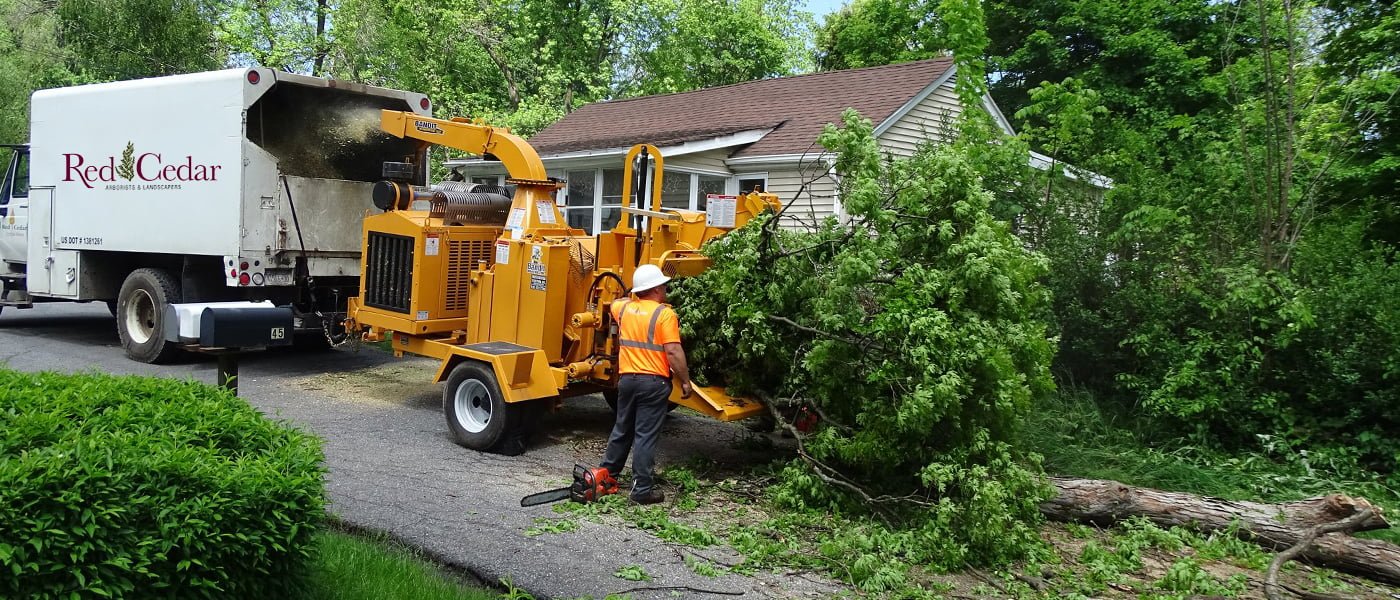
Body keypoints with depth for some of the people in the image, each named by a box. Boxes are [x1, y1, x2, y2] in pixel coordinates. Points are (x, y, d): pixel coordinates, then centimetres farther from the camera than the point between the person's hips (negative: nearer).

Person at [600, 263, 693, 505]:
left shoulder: (624, 308, 7)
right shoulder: (664, 314, -11)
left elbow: (615, 304, 34)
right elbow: (673, 352, -16)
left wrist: (634, 297, 42)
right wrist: (685, 381, -8)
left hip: (627, 379, 6)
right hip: (654, 382, -6)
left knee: (622, 430, 20)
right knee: (646, 436, -3)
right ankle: (642, 490, 1)